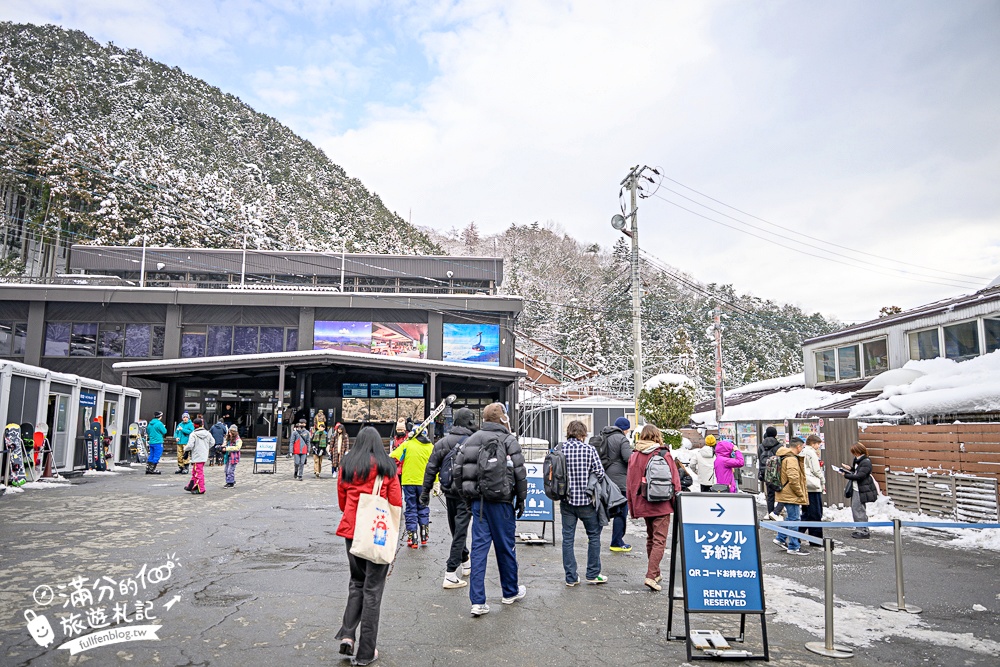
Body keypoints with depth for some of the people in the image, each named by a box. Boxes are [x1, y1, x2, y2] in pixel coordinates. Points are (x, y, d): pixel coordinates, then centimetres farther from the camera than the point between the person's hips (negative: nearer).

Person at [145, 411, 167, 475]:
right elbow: (164, 432, -9)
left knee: (151, 456, 14)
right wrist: (164, 428, 9)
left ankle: (148, 469, 16)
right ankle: (152, 470, -1)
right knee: (156, 456, -2)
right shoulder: (159, 423, -15)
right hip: (158, 442, -8)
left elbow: (147, 432, 20)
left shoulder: (150, 423, 10)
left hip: (151, 442, 8)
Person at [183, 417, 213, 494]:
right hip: (204, 456, 7)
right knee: (195, 472, 20)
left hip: (197, 457, -7)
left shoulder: (193, 434, -15)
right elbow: (212, 442, 11)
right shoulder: (207, 433, 4)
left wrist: (185, 448, 3)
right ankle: (192, 486, 27)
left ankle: (200, 489, 3)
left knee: (198, 473, -1)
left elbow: (190, 445, -18)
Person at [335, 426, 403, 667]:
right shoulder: (387, 466, -6)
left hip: (351, 530, 3)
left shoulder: (347, 465, 2)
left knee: (357, 582, 21)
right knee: (373, 588, 6)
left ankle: (347, 635, 8)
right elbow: (396, 502, -5)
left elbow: (342, 500, 9)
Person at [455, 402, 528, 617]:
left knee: (479, 547, 5)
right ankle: (510, 592, 30)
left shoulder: (470, 440, 7)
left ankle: (478, 601, 3)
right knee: (505, 547, 11)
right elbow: (520, 474, -8)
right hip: (501, 502, -4)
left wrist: (468, 497, 15)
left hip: (477, 501, 4)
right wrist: (521, 500, 4)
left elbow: (458, 471, 8)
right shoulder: (509, 441, -8)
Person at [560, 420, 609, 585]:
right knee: (594, 535, 15)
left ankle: (571, 577, 14)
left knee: (567, 538, 9)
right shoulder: (589, 449, -9)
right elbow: (600, 473, -11)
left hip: (566, 500, 3)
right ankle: (593, 574, 21)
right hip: (585, 499, -2)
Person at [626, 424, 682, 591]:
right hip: (662, 505, -4)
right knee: (659, 541, -1)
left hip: (643, 505, 4)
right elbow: (675, 482, -4)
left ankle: (655, 573, 26)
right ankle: (651, 576, -10)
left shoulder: (634, 457, 0)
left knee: (650, 538, 19)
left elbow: (630, 484, 4)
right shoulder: (664, 455, -8)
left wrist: (632, 507, 12)